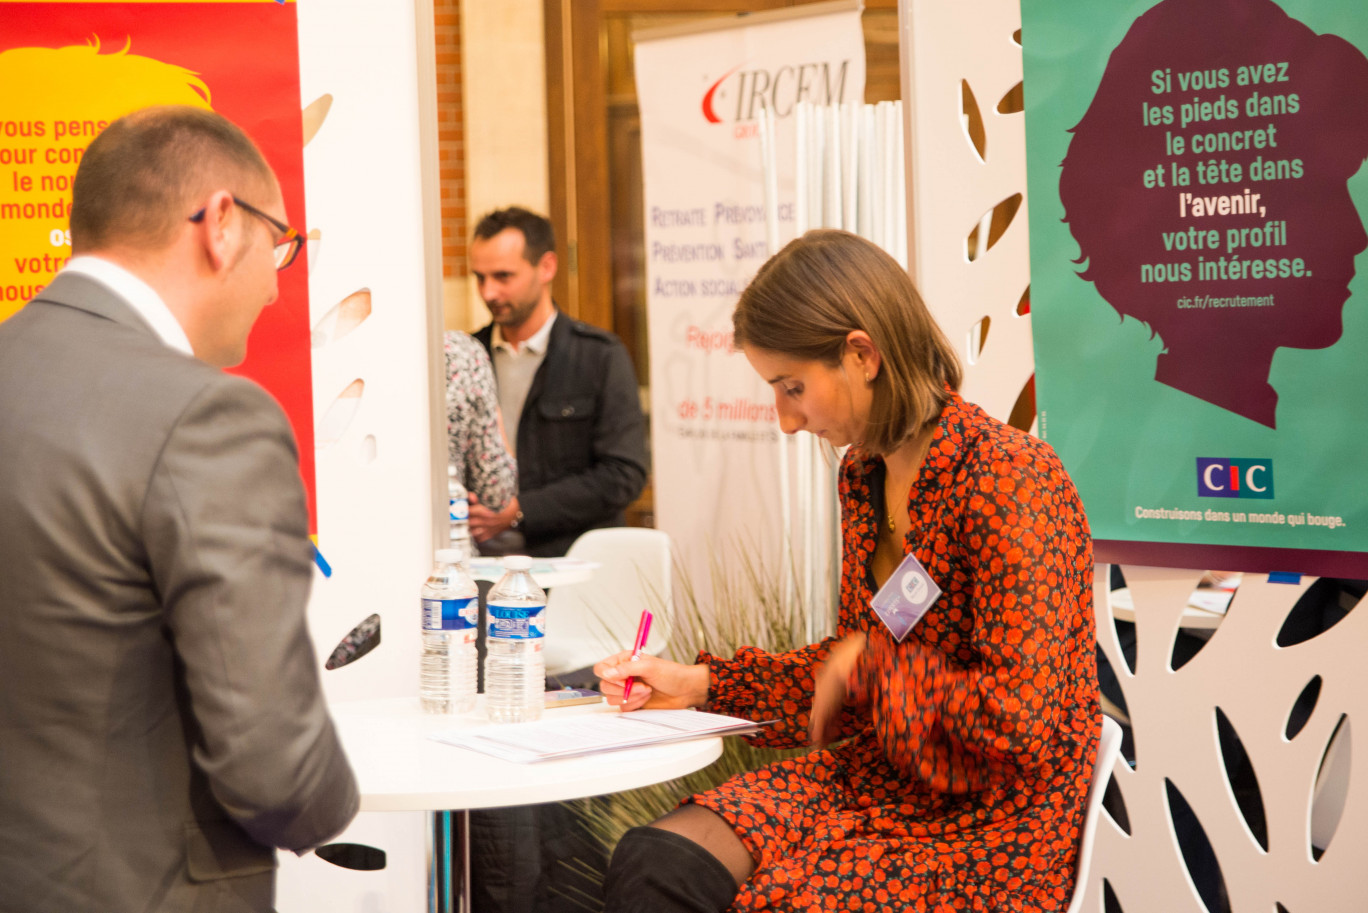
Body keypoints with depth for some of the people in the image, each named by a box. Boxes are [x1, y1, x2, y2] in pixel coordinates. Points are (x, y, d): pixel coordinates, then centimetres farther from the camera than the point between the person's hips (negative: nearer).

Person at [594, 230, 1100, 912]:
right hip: (876, 779, 7)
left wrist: (870, 663, -12)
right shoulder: (863, 473, 9)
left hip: (992, 826, -7)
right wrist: (701, 684, 11)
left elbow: (1020, 721, -24)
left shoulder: (1011, 482, -18)